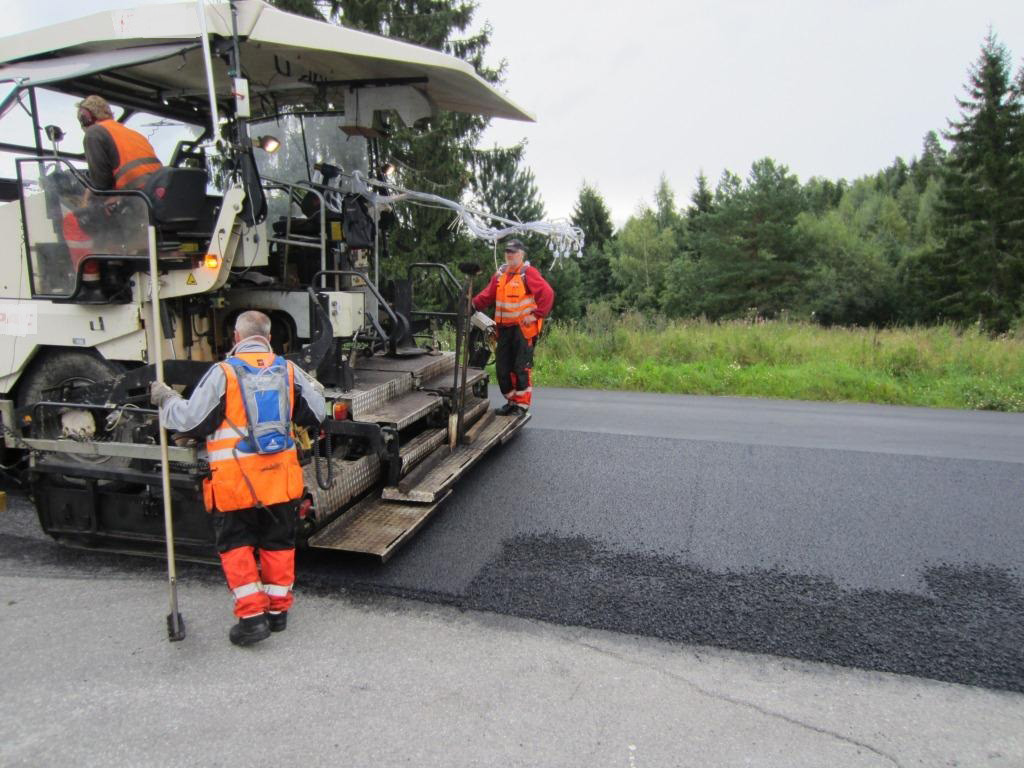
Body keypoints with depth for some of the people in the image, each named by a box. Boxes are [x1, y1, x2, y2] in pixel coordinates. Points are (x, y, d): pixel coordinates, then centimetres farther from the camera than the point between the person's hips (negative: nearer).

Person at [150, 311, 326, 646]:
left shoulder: (222, 373, -9)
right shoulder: (289, 371, 2)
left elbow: (189, 422, -7)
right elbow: (315, 414, 11)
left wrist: (166, 400, 12)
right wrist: (314, 388, 31)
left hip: (235, 480, -3)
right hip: (280, 478, 4)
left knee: (237, 545, 10)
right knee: (278, 543, 16)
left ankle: (252, 615, 7)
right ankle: (278, 609, 24)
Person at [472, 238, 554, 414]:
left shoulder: (529, 273, -6)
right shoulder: (500, 274, 14)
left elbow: (547, 294, -14)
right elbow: (488, 295, 9)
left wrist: (536, 315, -15)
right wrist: (473, 304, -6)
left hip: (523, 328, -7)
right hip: (504, 328, 7)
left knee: (522, 367, -4)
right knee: (502, 367, 10)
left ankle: (522, 405, 6)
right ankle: (512, 401, 24)